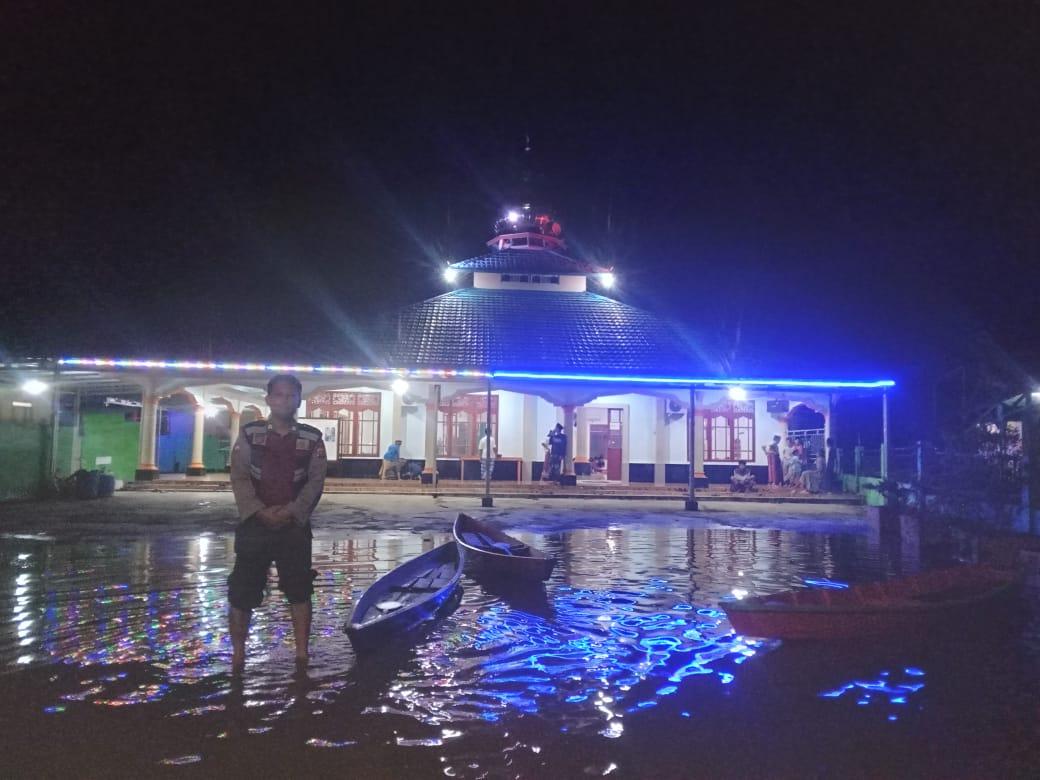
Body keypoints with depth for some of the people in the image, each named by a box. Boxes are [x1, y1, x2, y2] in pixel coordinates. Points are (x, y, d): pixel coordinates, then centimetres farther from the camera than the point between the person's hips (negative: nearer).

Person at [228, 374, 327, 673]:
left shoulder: (312, 438, 3)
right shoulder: (249, 433, 2)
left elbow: (315, 482, -2)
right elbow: (239, 478, -4)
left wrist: (290, 513, -14)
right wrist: (261, 512, -15)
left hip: (295, 526, 0)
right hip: (254, 524, 0)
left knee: (299, 590, 3)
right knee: (242, 591, 2)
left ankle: (302, 654, 11)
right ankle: (237, 655, 16)